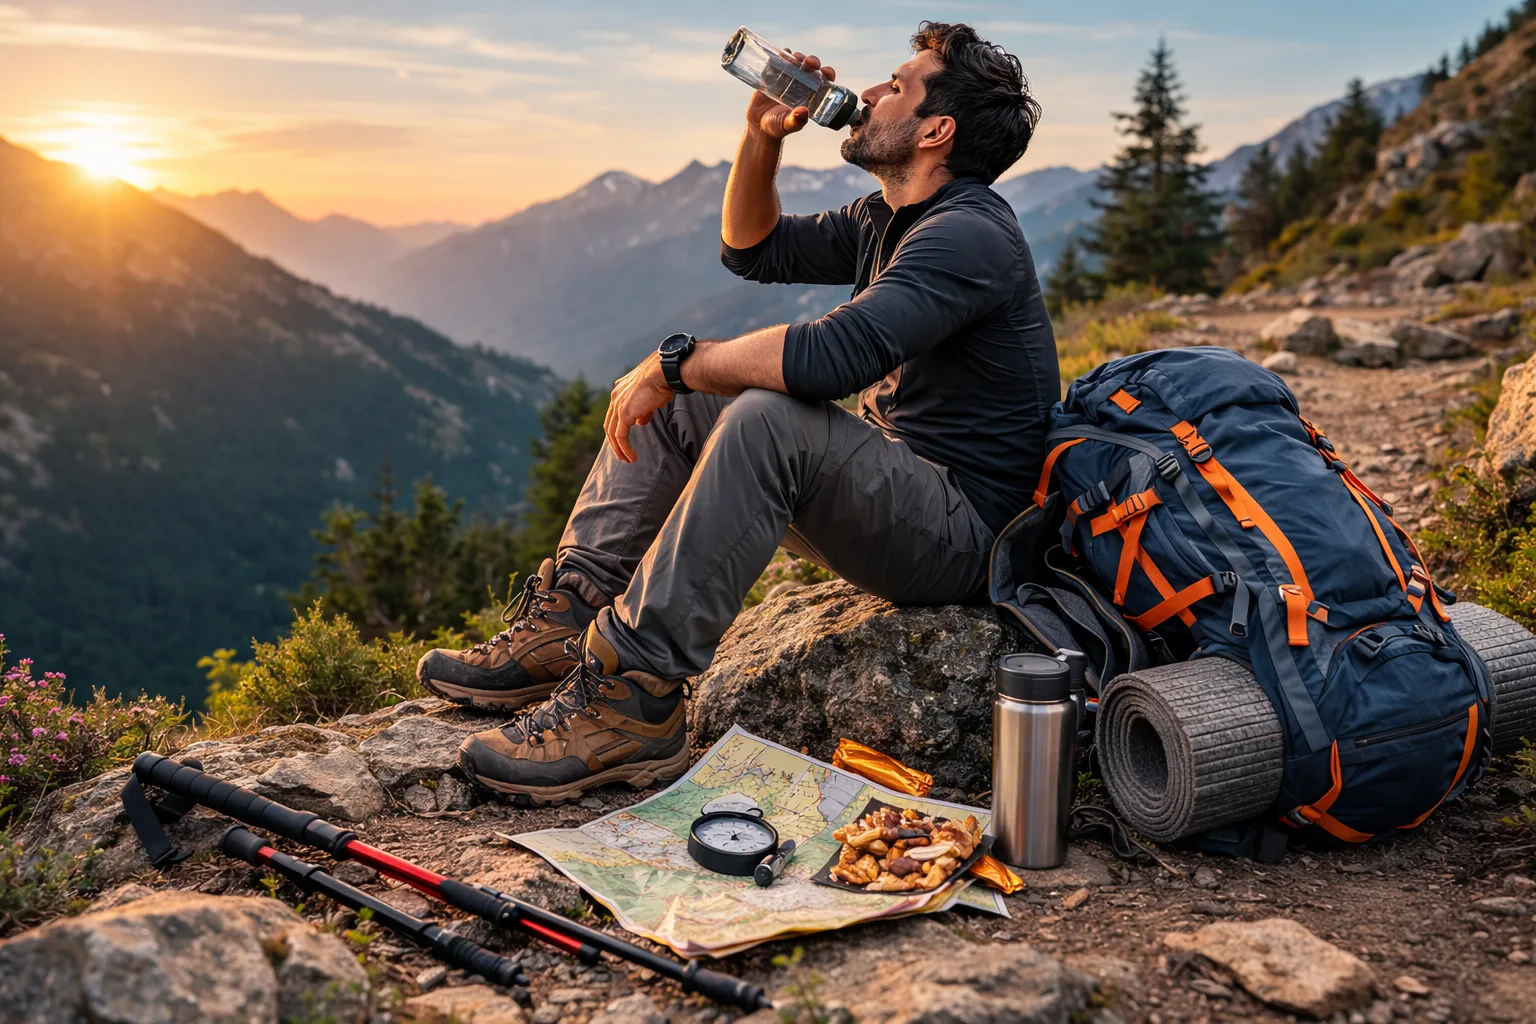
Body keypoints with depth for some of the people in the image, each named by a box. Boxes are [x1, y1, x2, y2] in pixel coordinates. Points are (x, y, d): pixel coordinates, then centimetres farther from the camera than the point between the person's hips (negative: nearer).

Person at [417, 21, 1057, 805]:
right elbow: (754, 249, 23)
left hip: (959, 535, -10)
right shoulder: (889, 220, 13)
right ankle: (565, 624, -4)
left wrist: (676, 363, -23)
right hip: (885, 490, 10)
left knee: (766, 415, -36)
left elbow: (835, 354, -34)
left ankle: (634, 697, -32)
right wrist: (763, 133, 7)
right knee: (666, 402, 6)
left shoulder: (969, 236, -19)